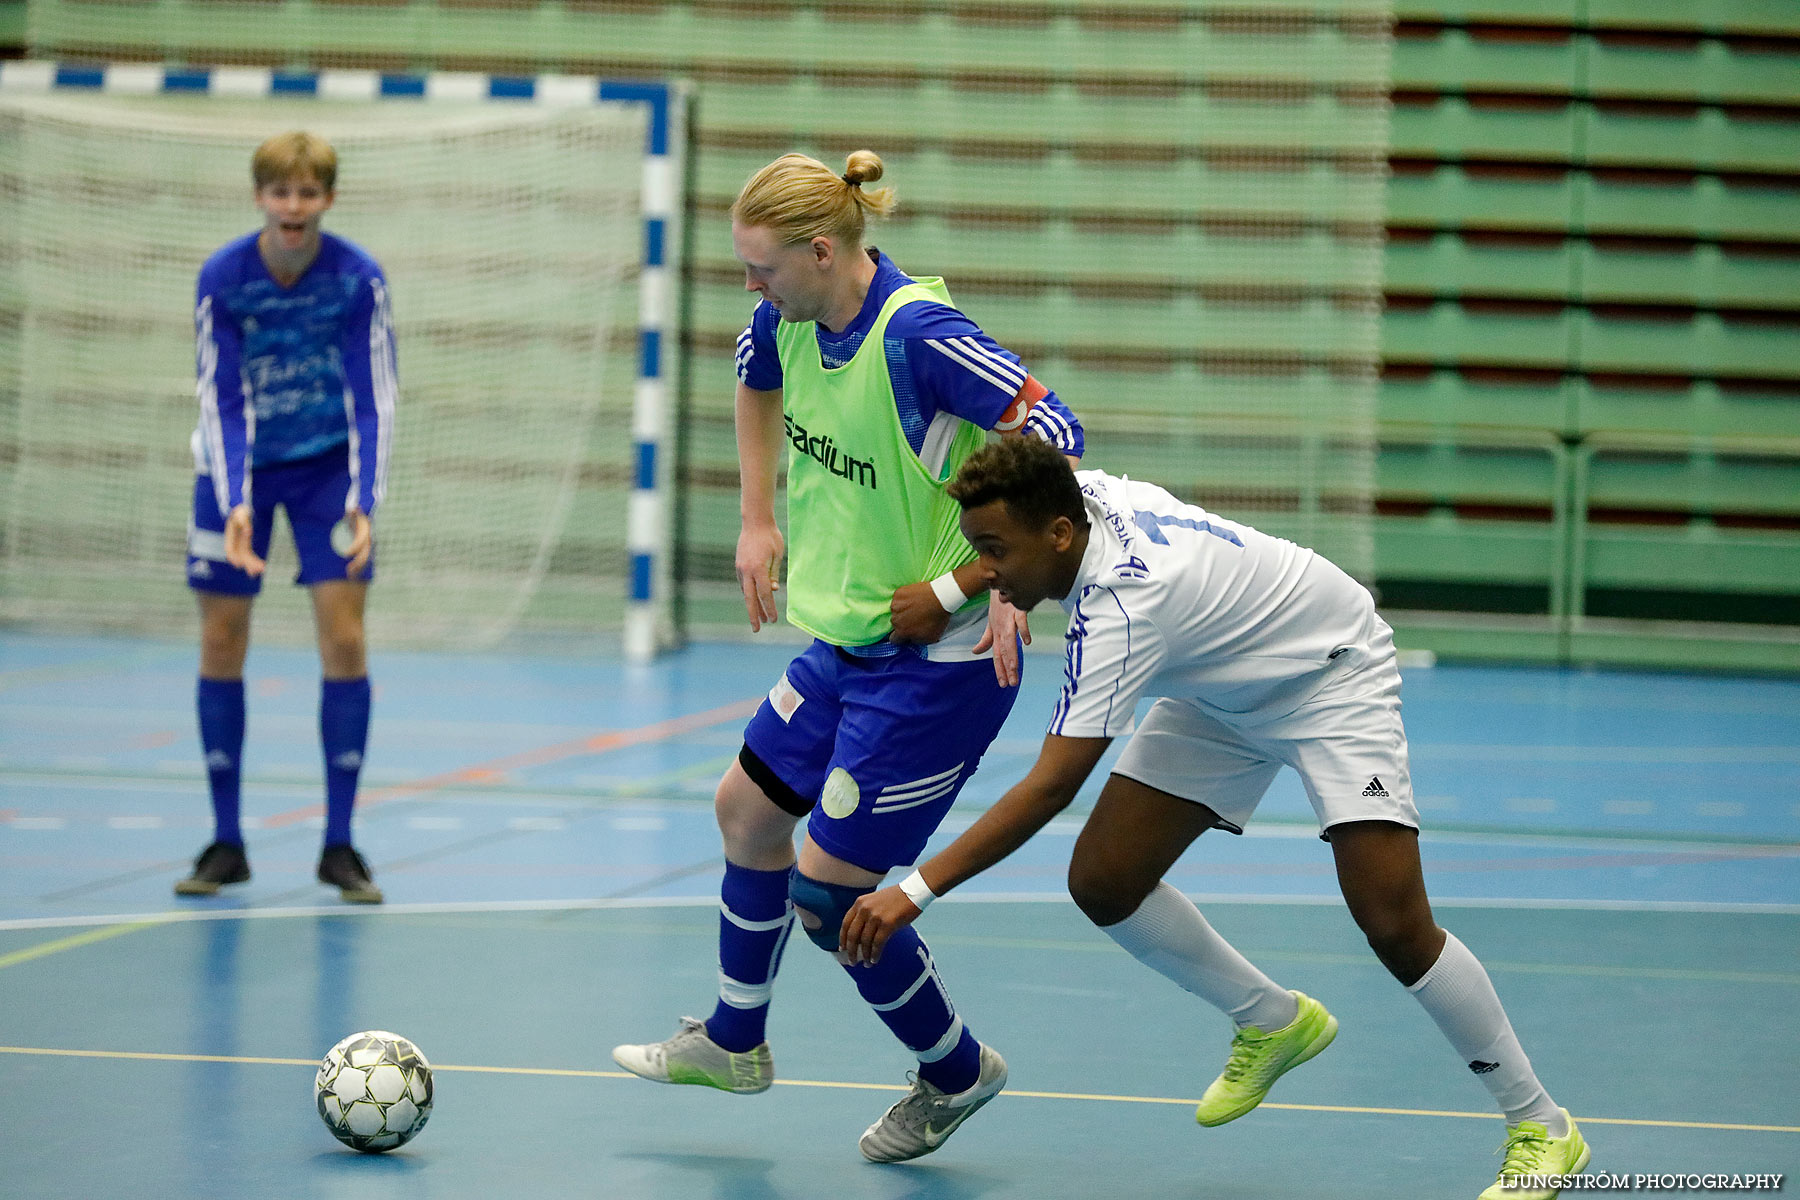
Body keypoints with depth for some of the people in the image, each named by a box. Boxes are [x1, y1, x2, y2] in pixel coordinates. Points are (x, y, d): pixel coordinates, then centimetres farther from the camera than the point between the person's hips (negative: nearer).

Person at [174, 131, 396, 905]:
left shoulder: (359, 279, -18)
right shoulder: (222, 277, -18)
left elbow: (373, 399, -16)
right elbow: (222, 402, -16)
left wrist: (363, 501, -29)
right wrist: (235, 505, -29)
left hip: (328, 463, 0)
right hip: (238, 464, 0)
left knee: (344, 639, -9)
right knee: (221, 644, -1)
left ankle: (339, 846, -1)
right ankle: (226, 843, 10)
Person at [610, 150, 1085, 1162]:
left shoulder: (919, 337, -27)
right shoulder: (790, 320, -1)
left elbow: (1055, 436, -28)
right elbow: (757, 378, 23)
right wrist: (759, 522, 20)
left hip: (941, 657, -9)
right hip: (845, 637, 9)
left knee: (829, 889, -4)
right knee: (751, 807, 20)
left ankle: (958, 1072, 19)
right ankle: (733, 1042, 41)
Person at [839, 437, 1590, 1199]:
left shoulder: (1120, 609, -39)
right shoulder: (1082, 492, -18)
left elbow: (1050, 788, -43)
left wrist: (917, 890, -46)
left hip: (1332, 674, -9)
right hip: (1225, 689, 9)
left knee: (1393, 926, -20)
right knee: (1102, 883, -5)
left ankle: (1539, 1128, -3)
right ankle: (1273, 1021, 19)